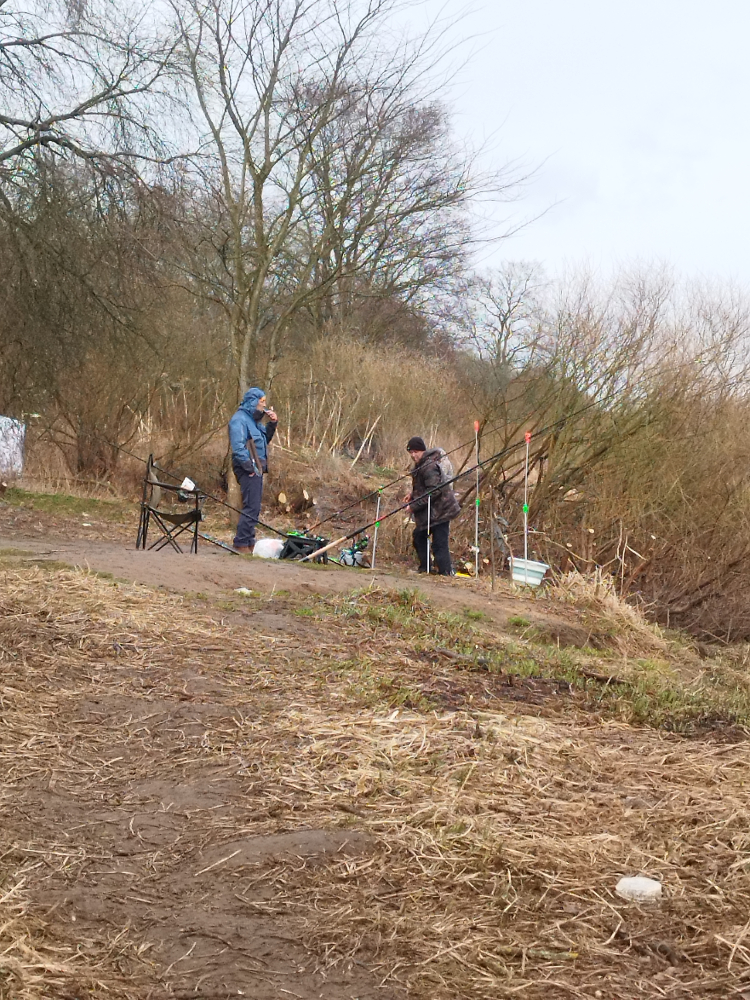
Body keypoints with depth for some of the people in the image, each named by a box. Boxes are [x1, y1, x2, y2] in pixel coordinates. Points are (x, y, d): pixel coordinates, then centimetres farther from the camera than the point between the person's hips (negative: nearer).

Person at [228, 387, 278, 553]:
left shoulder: (253, 419, 18)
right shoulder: (239, 419, -12)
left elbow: (265, 439, 25)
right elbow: (237, 446, -21)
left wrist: (272, 424, 10)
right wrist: (250, 467, -20)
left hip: (256, 469, 10)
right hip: (249, 471, -10)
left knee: (254, 508, 14)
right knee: (251, 508, -11)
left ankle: (249, 542, 20)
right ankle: (242, 544, -8)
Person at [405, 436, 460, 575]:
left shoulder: (429, 467, -20)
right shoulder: (421, 465, 13)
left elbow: (434, 490, -26)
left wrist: (414, 506, -23)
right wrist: (413, 494, 8)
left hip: (440, 511, -11)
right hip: (430, 511, 11)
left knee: (439, 544, -10)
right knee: (419, 537, 18)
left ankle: (446, 573, -6)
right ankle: (424, 568, 28)